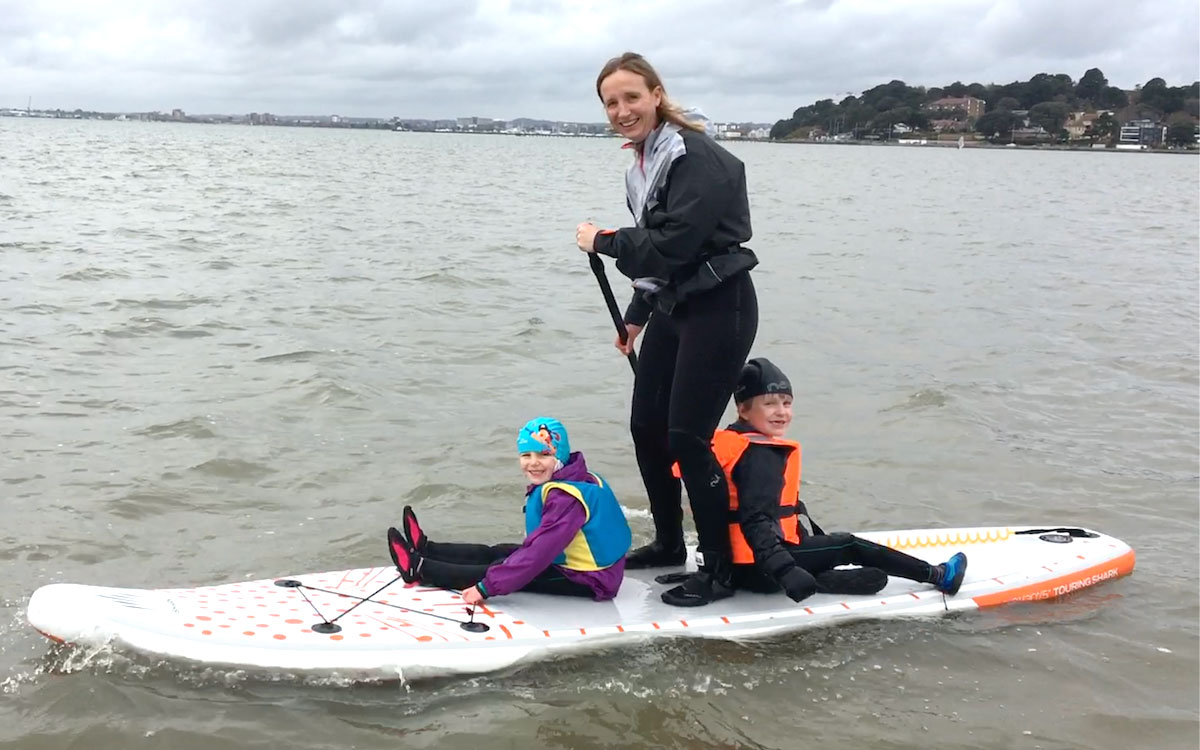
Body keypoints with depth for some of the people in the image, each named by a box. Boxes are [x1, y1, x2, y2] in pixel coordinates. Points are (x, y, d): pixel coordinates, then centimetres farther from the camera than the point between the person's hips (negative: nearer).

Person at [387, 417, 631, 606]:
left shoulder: (566, 497, -27)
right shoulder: (560, 483, 3)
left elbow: (540, 552, -31)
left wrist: (485, 588, -27)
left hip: (590, 581, -9)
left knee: (499, 569, -8)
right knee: (495, 554, 11)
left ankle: (418, 568, 6)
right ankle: (424, 549, 25)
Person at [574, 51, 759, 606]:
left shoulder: (697, 158, -18)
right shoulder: (642, 164, 10)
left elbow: (672, 242, -25)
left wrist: (601, 241, -13)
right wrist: (637, 315, 21)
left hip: (719, 309, -9)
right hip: (671, 306, 9)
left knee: (687, 437, -9)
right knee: (646, 426, 13)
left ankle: (721, 566, 5)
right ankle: (668, 542, 32)